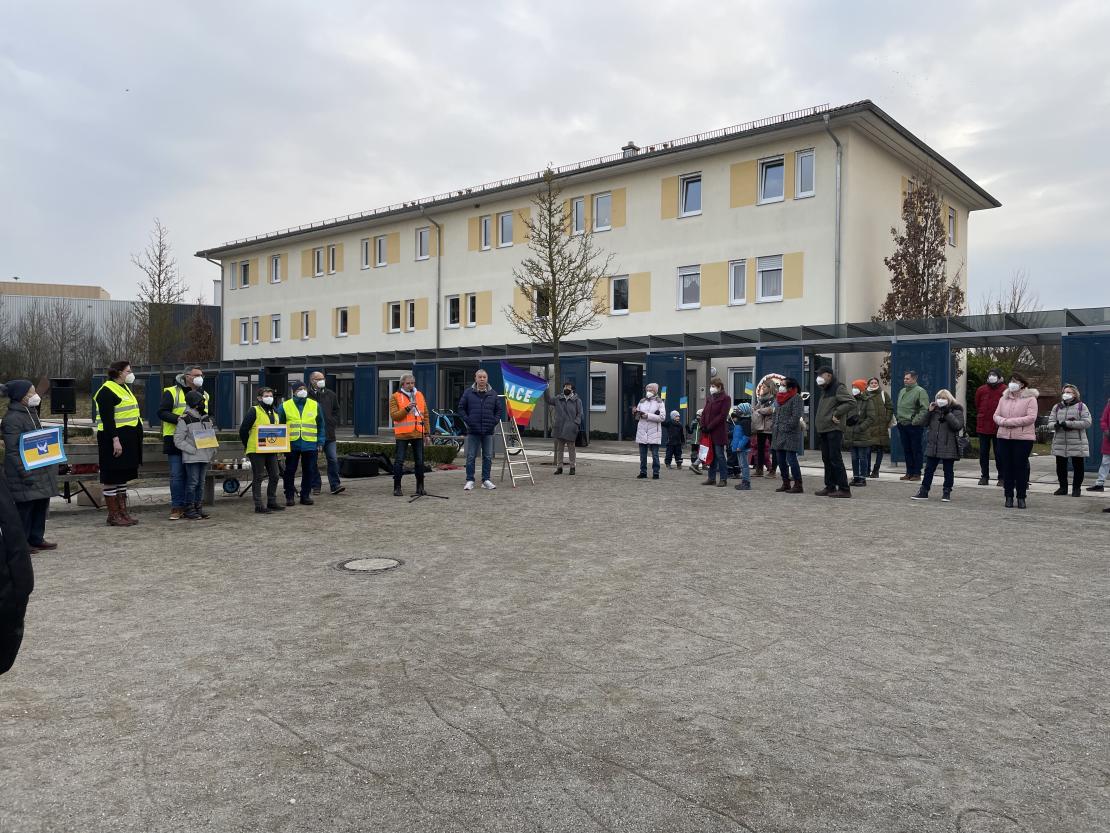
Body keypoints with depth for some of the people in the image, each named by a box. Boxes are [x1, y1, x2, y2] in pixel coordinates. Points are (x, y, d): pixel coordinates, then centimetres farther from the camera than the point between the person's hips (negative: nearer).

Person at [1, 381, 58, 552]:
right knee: (25, 507, -2)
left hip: (41, 471, 9)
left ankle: (37, 538, 23)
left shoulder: (31, 412, 13)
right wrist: (25, 473, -21)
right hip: (26, 472, -9)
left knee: (41, 504, 13)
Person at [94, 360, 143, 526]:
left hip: (128, 439, 10)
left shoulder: (125, 388, 17)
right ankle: (113, 515, 3)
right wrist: (115, 440, -25)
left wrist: (136, 440, 21)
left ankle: (123, 512, 21)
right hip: (113, 439, -10)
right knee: (112, 478, -2)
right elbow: (107, 419, -20)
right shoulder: (107, 391, -13)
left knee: (123, 476, 14)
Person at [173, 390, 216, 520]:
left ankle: (199, 508, 18)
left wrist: (212, 453, 11)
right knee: (192, 482, -6)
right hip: (191, 458, -7)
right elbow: (178, 440, -10)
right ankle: (189, 510, 1)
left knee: (201, 483, 11)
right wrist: (193, 450, -16)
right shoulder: (184, 419, -8)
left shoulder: (207, 418, 14)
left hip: (204, 457, 7)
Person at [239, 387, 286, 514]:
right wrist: (248, 445, -3)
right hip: (256, 451, -7)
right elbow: (243, 430, -8)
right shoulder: (254, 411, -8)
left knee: (274, 476, 10)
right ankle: (259, 505, 3)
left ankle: (272, 502, 21)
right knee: (258, 478, -1)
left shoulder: (276, 412, 13)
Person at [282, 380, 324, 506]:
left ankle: (305, 495, 16)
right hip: (291, 445, -1)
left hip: (310, 445, 1)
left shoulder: (315, 405, 7)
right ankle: (289, 496, 13)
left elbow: (320, 426, 9)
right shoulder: (285, 406, 4)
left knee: (308, 471, 6)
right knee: (290, 471, 4)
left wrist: (320, 443, 3)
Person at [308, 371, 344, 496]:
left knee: (333, 459, -1)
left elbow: (336, 411, 19)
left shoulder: (331, 395, 11)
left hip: (329, 433, 3)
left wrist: (333, 423, 7)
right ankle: (316, 486, 14)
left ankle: (335, 485, 2)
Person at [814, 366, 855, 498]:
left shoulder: (839, 388, -8)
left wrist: (836, 414, -17)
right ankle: (830, 487, 16)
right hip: (823, 430, 9)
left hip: (834, 429, -9)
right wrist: (818, 427, 15)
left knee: (835, 459, -10)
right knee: (827, 459, 10)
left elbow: (851, 402, -20)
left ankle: (844, 489, -8)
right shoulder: (825, 390, 20)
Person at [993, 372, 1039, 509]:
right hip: (1004, 437, 4)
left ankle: (1021, 497, 9)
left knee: (1021, 467, -1)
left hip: (1023, 438, -4)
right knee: (1006, 467, 5)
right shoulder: (1004, 398, 14)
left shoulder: (1030, 398, -2)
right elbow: (996, 416, 10)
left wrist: (1010, 421, -17)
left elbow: (1031, 417, -13)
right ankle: (1009, 496, 13)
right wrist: (1003, 422, -12)